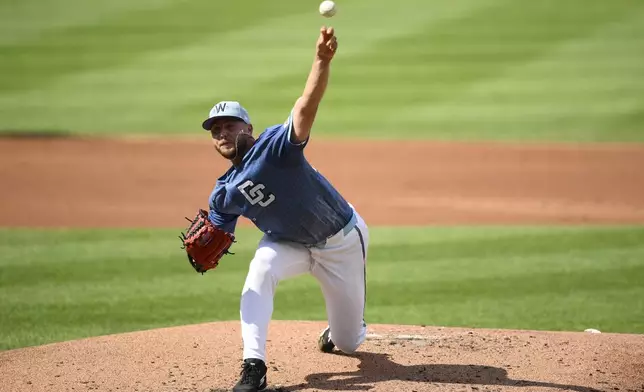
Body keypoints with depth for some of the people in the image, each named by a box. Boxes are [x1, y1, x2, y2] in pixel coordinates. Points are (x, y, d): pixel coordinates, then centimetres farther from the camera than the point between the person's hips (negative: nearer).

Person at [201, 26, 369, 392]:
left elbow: (307, 106, -41)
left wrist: (322, 60, -58)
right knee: (259, 273, -32)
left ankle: (340, 331, 48)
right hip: (288, 244, 3)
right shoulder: (224, 195, -7)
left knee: (348, 342, 8)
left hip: (342, 239, -3)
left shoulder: (274, 145, -25)